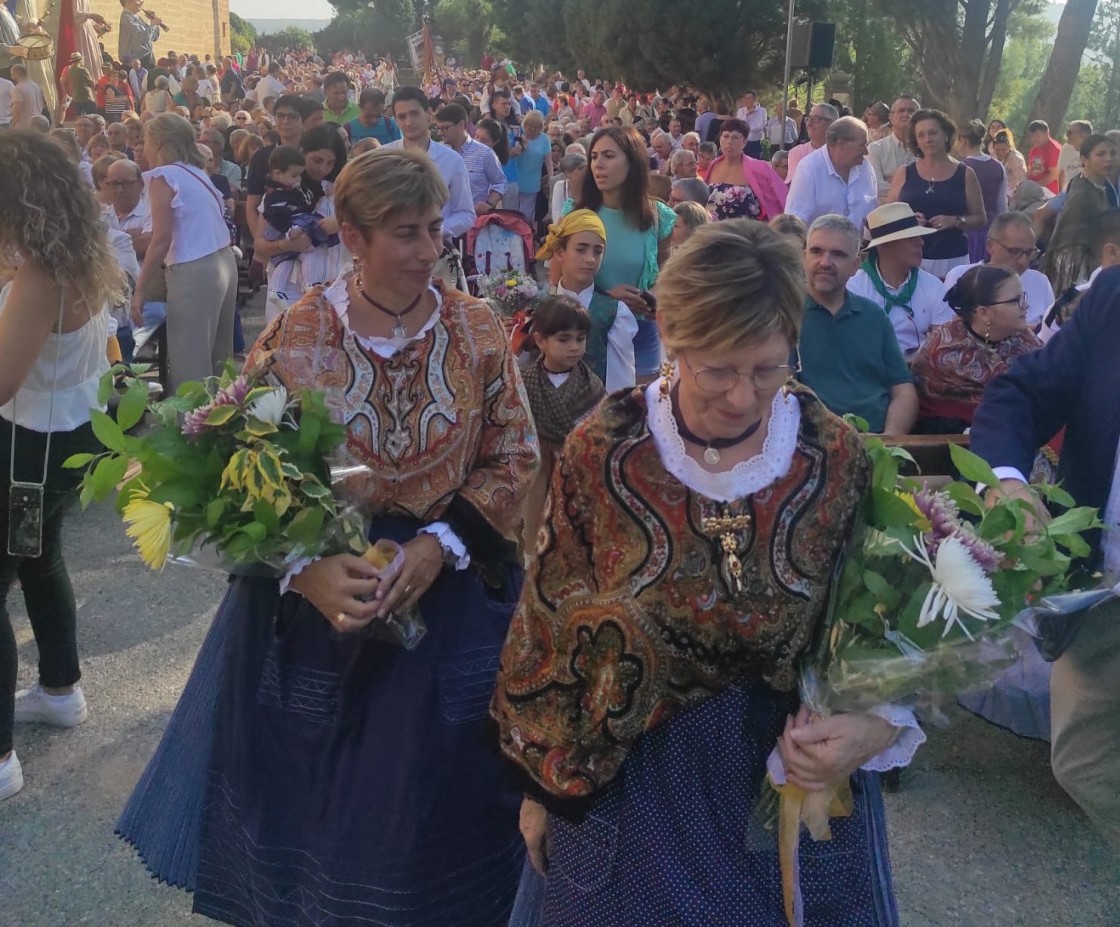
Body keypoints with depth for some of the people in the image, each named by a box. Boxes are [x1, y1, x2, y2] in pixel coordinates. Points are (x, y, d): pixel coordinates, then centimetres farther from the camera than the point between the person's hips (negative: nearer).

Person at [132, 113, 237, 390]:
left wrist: (139, 290, -10)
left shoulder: (163, 176, -7)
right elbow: (197, 230, 14)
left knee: (189, 365, -3)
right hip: (224, 263, 9)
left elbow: (162, 241, -13)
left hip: (194, 272, -9)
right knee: (215, 358, 16)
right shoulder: (195, 172, 16)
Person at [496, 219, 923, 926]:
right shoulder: (602, 451, -15)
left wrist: (872, 726, -20)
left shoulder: (837, 457, -11)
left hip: (798, 779, 1)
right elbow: (548, 625, -5)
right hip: (630, 785, -1)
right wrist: (541, 786, 2)